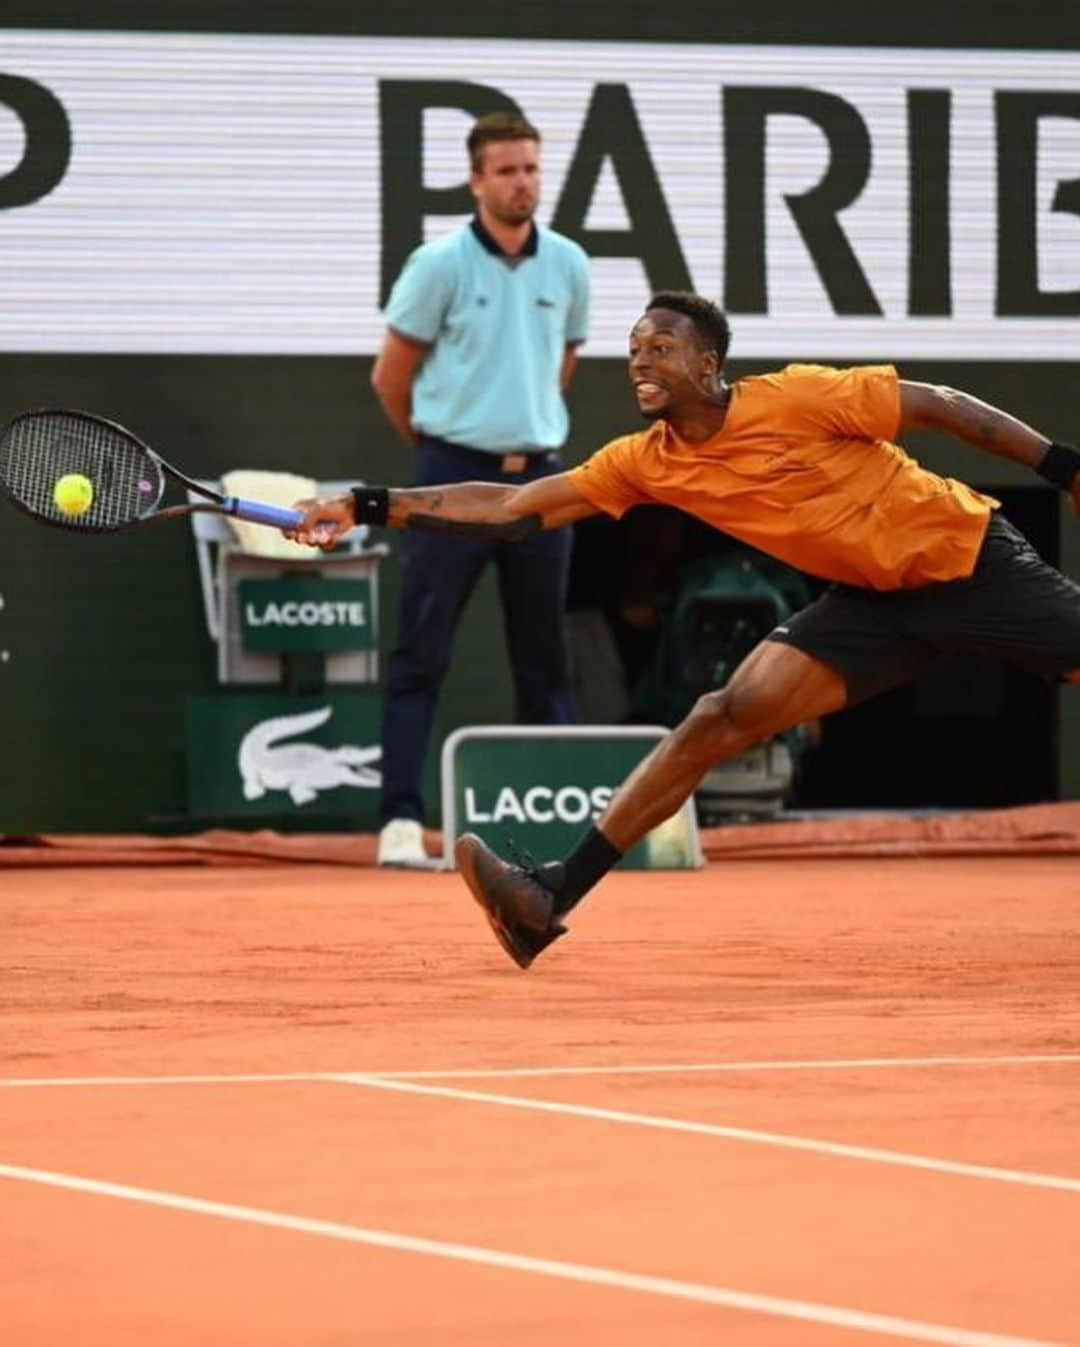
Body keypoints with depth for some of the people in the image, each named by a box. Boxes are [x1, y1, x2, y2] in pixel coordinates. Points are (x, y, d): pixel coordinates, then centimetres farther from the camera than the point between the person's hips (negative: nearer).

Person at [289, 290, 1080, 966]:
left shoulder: (796, 399, -21)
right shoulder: (646, 464, -5)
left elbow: (943, 407, -14)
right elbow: (511, 507, -4)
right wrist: (369, 508, -11)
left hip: (972, 557, -4)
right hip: (873, 600, 4)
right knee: (725, 717, -9)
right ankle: (555, 895, -11)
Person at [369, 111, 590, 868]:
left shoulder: (568, 266, 6)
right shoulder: (440, 265, -6)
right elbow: (391, 377, 2)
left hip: (538, 477, 4)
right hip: (456, 477, -4)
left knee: (546, 660, 8)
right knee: (421, 657, -6)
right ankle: (401, 822, -8)